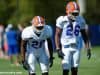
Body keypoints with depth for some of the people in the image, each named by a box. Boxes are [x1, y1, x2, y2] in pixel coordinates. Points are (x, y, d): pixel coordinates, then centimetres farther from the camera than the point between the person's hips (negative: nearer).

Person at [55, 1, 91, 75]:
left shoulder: (80, 20, 5)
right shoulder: (62, 20, -7)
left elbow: (85, 35, 13)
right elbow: (57, 35, -5)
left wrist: (88, 49, 7)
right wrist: (58, 49, -13)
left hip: (76, 48, 4)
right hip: (66, 47, -4)